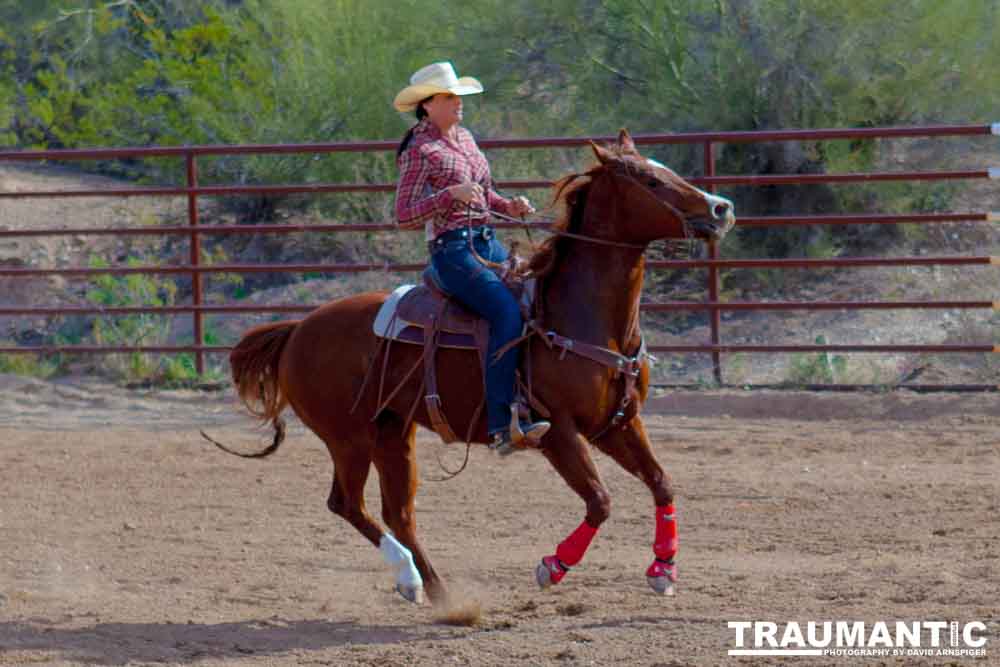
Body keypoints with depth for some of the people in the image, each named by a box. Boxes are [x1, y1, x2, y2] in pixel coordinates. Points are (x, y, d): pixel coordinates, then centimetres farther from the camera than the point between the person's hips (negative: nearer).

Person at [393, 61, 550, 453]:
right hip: (452, 249, -9)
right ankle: (502, 425, -30)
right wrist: (451, 194, -22)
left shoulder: (464, 138, 17)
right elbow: (404, 217, -11)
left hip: (487, 243, 9)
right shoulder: (420, 152, -6)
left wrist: (508, 206, 7)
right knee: (508, 312, -26)